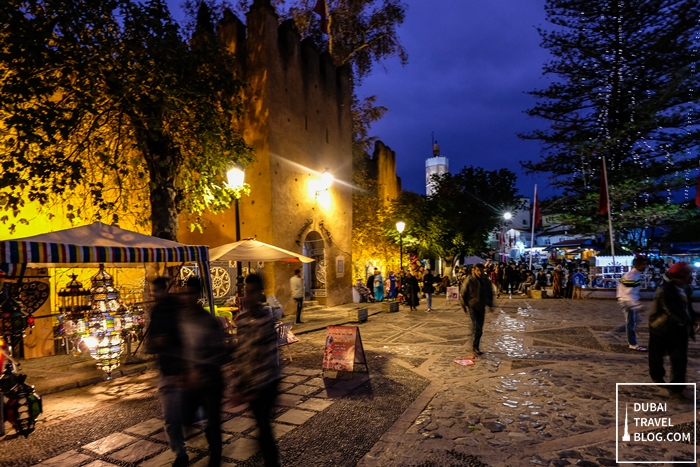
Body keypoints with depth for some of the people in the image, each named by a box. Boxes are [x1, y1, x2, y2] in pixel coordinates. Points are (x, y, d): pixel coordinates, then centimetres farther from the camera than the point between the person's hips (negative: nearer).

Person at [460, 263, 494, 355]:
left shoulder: (486, 280, -3)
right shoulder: (469, 280, -15)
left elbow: (490, 293, 12)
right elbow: (463, 293, -7)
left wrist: (490, 304, 11)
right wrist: (463, 305, -3)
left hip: (482, 307, 5)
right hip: (472, 306, -4)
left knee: (480, 328, 10)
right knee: (477, 327, -13)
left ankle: (475, 346, 24)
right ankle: (475, 347, -1)